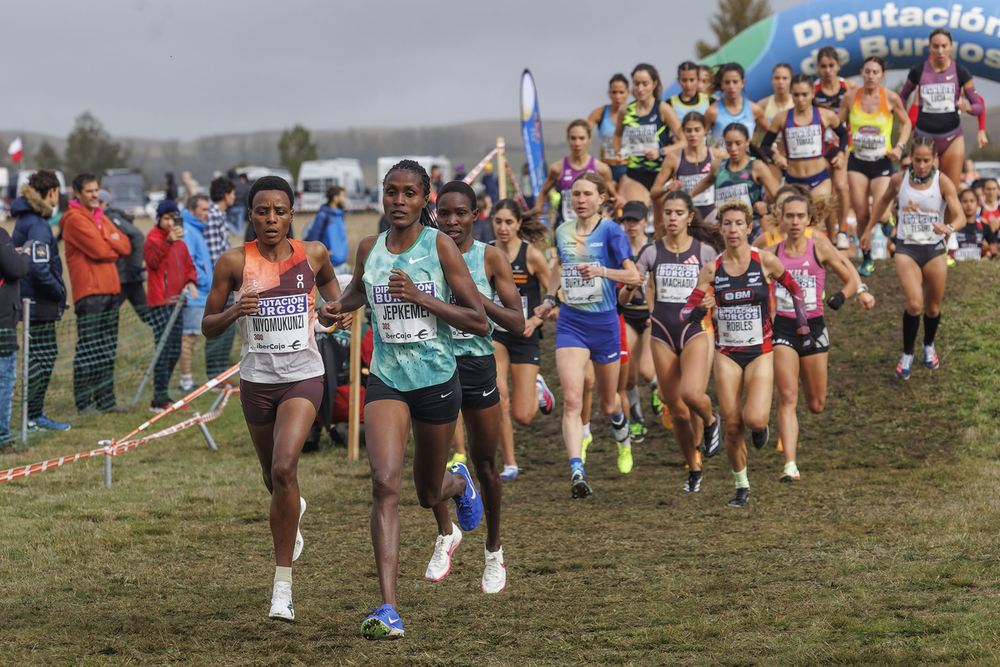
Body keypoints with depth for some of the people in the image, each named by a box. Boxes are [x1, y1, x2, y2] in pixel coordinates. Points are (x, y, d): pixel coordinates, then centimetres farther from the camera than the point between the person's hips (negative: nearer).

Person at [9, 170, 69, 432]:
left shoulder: (25, 220, 13)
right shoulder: (38, 226, -18)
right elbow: (39, 268, -26)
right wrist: (59, 291, -11)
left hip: (34, 300, 10)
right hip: (40, 302, -10)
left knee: (44, 356, 15)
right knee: (42, 357, -4)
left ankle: (36, 414, 20)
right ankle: (33, 418, 0)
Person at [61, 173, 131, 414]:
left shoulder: (101, 218, 20)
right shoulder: (75, 220, -8)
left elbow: (126, 246, 10)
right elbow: (99, 250, -17)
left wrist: (109, 242, -9)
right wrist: (114, 247, 3)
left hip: (110, 290, 9)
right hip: (89, 292, -9)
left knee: (108, 350, 11)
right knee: (88, 350, -8)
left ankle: (105, 400, 16)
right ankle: (84, 402, -5)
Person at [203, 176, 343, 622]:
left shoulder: (313, 255, -1)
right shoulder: (234, 262, -6)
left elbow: (329, 283, 23)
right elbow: (208, 328, -1)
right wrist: (235, 311, -21)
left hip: (303, 377, -2)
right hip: (256, 380, 2)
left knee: (284, 469, -22)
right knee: (274, 477, 18)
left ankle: (283, 585, -17)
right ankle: (294, 511, 59)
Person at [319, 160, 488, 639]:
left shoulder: (440, 246, -10)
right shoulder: (369, 248, 2)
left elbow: (479, 321, -12)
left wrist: (419, 296, -21)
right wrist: (337, 308, 3)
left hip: (437, 380, -1)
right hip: (386, 380, 1)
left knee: (428, 494, 16)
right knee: (385, 482, -20)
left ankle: (458, 483, 57)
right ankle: (388, 608, -25)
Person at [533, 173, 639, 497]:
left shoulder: (610, 232, -9)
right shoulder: (562, 232, 5)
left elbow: (634, 275, -15)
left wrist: (601, 271, -30)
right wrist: (550, 299, 16)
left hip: (604, 323, -2)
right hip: (570, 323, 2)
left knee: (607, 402, 15)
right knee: (571, 400, -17)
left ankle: (623, 436, 50)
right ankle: (577, 473, -25)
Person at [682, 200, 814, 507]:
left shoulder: (765, 261, -7)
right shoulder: (712, 269, -2)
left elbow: (794, 288, 11)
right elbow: (685, 314, -1)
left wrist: (803, 329, 10)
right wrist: (698, 311, -24)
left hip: (760, 352, -2)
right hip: (726, 353, 2)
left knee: (754, 420, -20)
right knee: (732, 426, -2)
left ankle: (761, 424, 18)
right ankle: (741, 486, 19)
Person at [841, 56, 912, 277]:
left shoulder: (891, 98, -8)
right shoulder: (851, 97, -4)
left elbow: (906, 123, 7)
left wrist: (899, 147, -6)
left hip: (882, 161, -1)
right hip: (857, 161, 1)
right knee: (861, 215, 0)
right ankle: (866, 259, 16)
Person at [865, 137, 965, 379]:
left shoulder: (943, 182, -10)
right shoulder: (899, 180, -4)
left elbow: (960, 217, -17)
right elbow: (884, 201, 17)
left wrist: (948, 228, -39)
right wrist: (869, 229, 23)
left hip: (935, 250, 0)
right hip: (906, 249, 0)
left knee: (933, 307, 11)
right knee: (914, 304, -18)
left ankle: (929, 345, 42)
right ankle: (907, 354, 2)